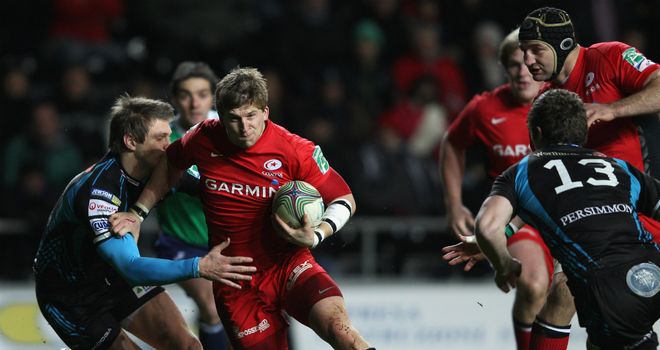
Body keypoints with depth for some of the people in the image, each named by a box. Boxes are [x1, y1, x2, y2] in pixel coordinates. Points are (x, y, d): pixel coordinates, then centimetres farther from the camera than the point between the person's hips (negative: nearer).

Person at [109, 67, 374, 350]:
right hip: (235, 282, 2)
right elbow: (170, 164, 20)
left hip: (287, 264, -2)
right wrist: (139, 212, 17)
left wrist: (315, 236, -19)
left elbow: (345, 200, -2)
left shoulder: (295, 151, -11)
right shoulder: (205, 140, -3)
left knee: (338, 327, -31)